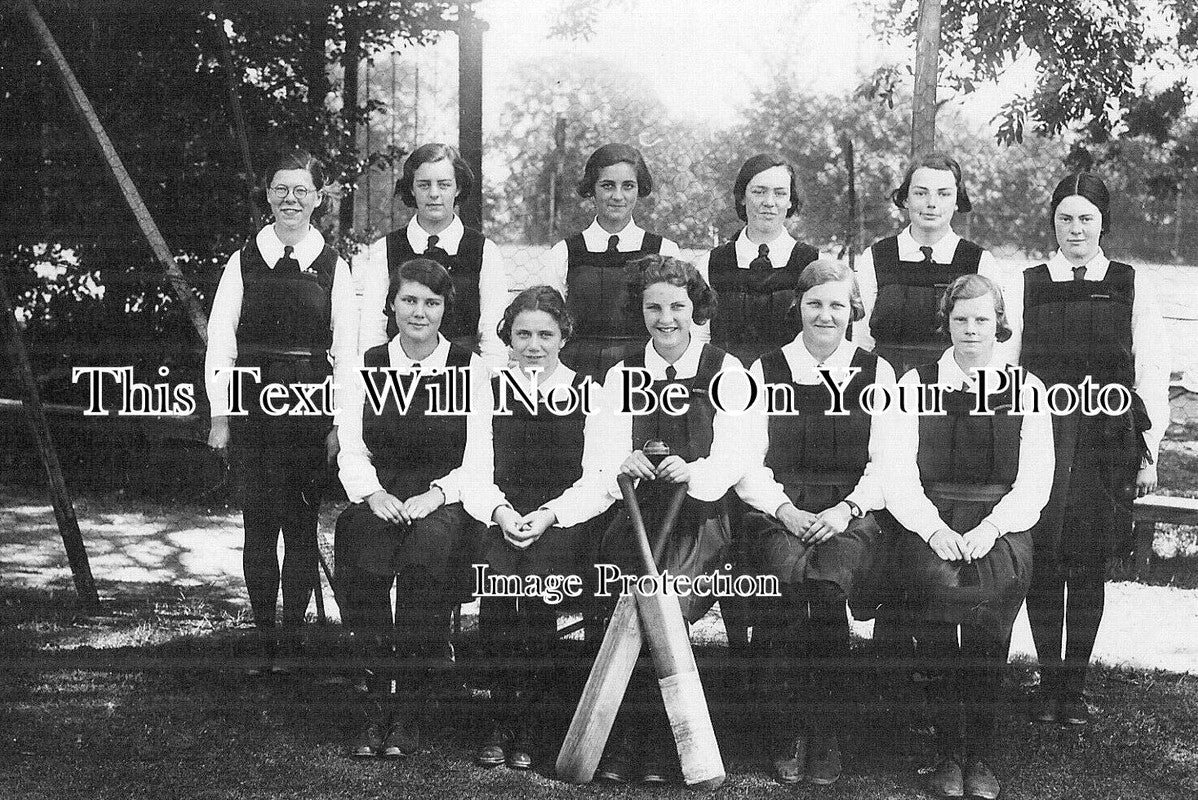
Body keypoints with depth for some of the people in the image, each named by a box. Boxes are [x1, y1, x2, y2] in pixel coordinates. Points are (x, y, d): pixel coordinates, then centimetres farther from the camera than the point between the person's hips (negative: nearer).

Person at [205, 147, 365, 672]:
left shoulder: (333, 268, 3)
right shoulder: (244, 261, 4)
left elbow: (346, 352, 3)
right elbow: (219, 340, 2)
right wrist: (218, 413, -3)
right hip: (251, 399, 1)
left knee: (299, 521, 0)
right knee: (258, 520, 3)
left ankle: (293, 639, 7)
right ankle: (262, 642, 11)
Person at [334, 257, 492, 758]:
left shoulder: (470, 369, 7)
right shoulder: (368, 366, 13)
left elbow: (479, 461, 1)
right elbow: (351, 449, 7)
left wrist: (435, 494, -16)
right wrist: (373, 493, -13)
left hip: (444, 504, -2)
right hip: (379, 499, 2)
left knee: (430, 542, -36)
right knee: (357, 544, -32)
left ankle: (410, 705, -25)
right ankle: (375, 695, -21)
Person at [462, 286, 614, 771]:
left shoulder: (589, 393, 11)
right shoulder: (487, 392, 16)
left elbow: (599, 480, 4)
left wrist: (550, 514, -12)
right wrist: (500, 510, -11)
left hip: (565, 523, -1)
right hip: (501, 519, 1)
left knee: (540, 573, -30)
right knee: (496, 571, -30)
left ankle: (527, 721, -16)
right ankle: (504, 717, -16)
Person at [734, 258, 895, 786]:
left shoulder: (876, 372, 12)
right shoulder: (765, 371, 11)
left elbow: (887, 464, 7)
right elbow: (749, 465, 7)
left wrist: (845, 510, -10)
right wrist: (786, 510, -10)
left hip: (851, 514, 0)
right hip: (778, 512, 0)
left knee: (827, 582, -33)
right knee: (790, 580, -32)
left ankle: (825, 736, -21)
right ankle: (787, 738, -21)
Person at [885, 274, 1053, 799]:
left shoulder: (1026, 390, 12)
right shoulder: (916, 384, 11)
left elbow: (1035, 483, 4)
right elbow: (898, 477, 4)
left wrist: (989, 528, -13)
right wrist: (934, 528, -13)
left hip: (1001, 528, 0)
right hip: (929, 525, 0)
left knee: (990, 592, -31)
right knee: (937, 586, -31)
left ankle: (978, 754, -18)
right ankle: (947, 752, -20)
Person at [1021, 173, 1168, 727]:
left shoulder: (1132, 287, 5)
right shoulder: (1029, 286, 6)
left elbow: (1152, 375, 5)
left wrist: (1148, 452, 1)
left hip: (1108, 447, 0)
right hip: (1041, 444, 0)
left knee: (1088, 569, 2)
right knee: (1044, 566, 0)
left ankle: (1074, 686, 12)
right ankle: (1048, 683, 12)